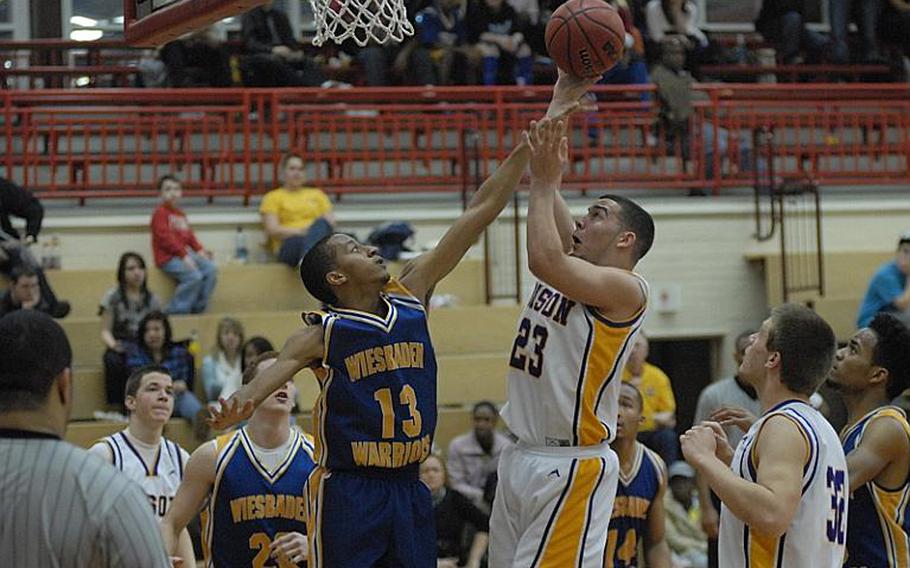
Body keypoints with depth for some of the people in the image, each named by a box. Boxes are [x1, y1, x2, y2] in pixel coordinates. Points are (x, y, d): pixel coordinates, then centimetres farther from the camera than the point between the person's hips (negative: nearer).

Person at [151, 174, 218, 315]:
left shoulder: (181, 215, 21)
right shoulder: (160, 213, -5)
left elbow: (189, 235, 21)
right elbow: (165, 237, -16)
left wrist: (200, 250, 2)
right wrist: (184, 255, -22)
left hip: (185, 254, 8)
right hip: (168, 257, -8)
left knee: (211, 269, -9)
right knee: (194, 276, -26)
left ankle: (197, 308, -4)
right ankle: (176, 311, -15)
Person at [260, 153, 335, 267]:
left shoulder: (317, 194, 28)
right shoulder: (273, 197, 17)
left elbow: (330, 220, 16)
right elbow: (272, 230, 3)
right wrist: (301, 231, -12)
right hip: (289, 246, -2)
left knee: (321, 223, -35)